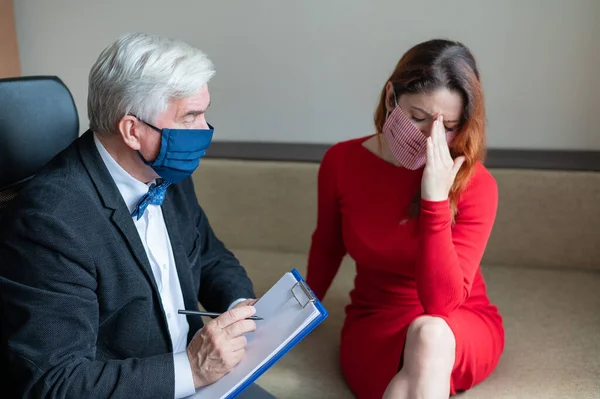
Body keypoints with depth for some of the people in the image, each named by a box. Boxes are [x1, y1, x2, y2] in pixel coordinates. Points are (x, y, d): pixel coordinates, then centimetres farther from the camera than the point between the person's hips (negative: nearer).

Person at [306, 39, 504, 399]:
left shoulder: (476, 185, -17)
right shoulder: (341, 162, -10)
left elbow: (441, 302, -25)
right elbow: (327, 246, 9)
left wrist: (436, 198, -33)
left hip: (462, 329, 0)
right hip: (375, 323, 1)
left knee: (429, 333, -37)